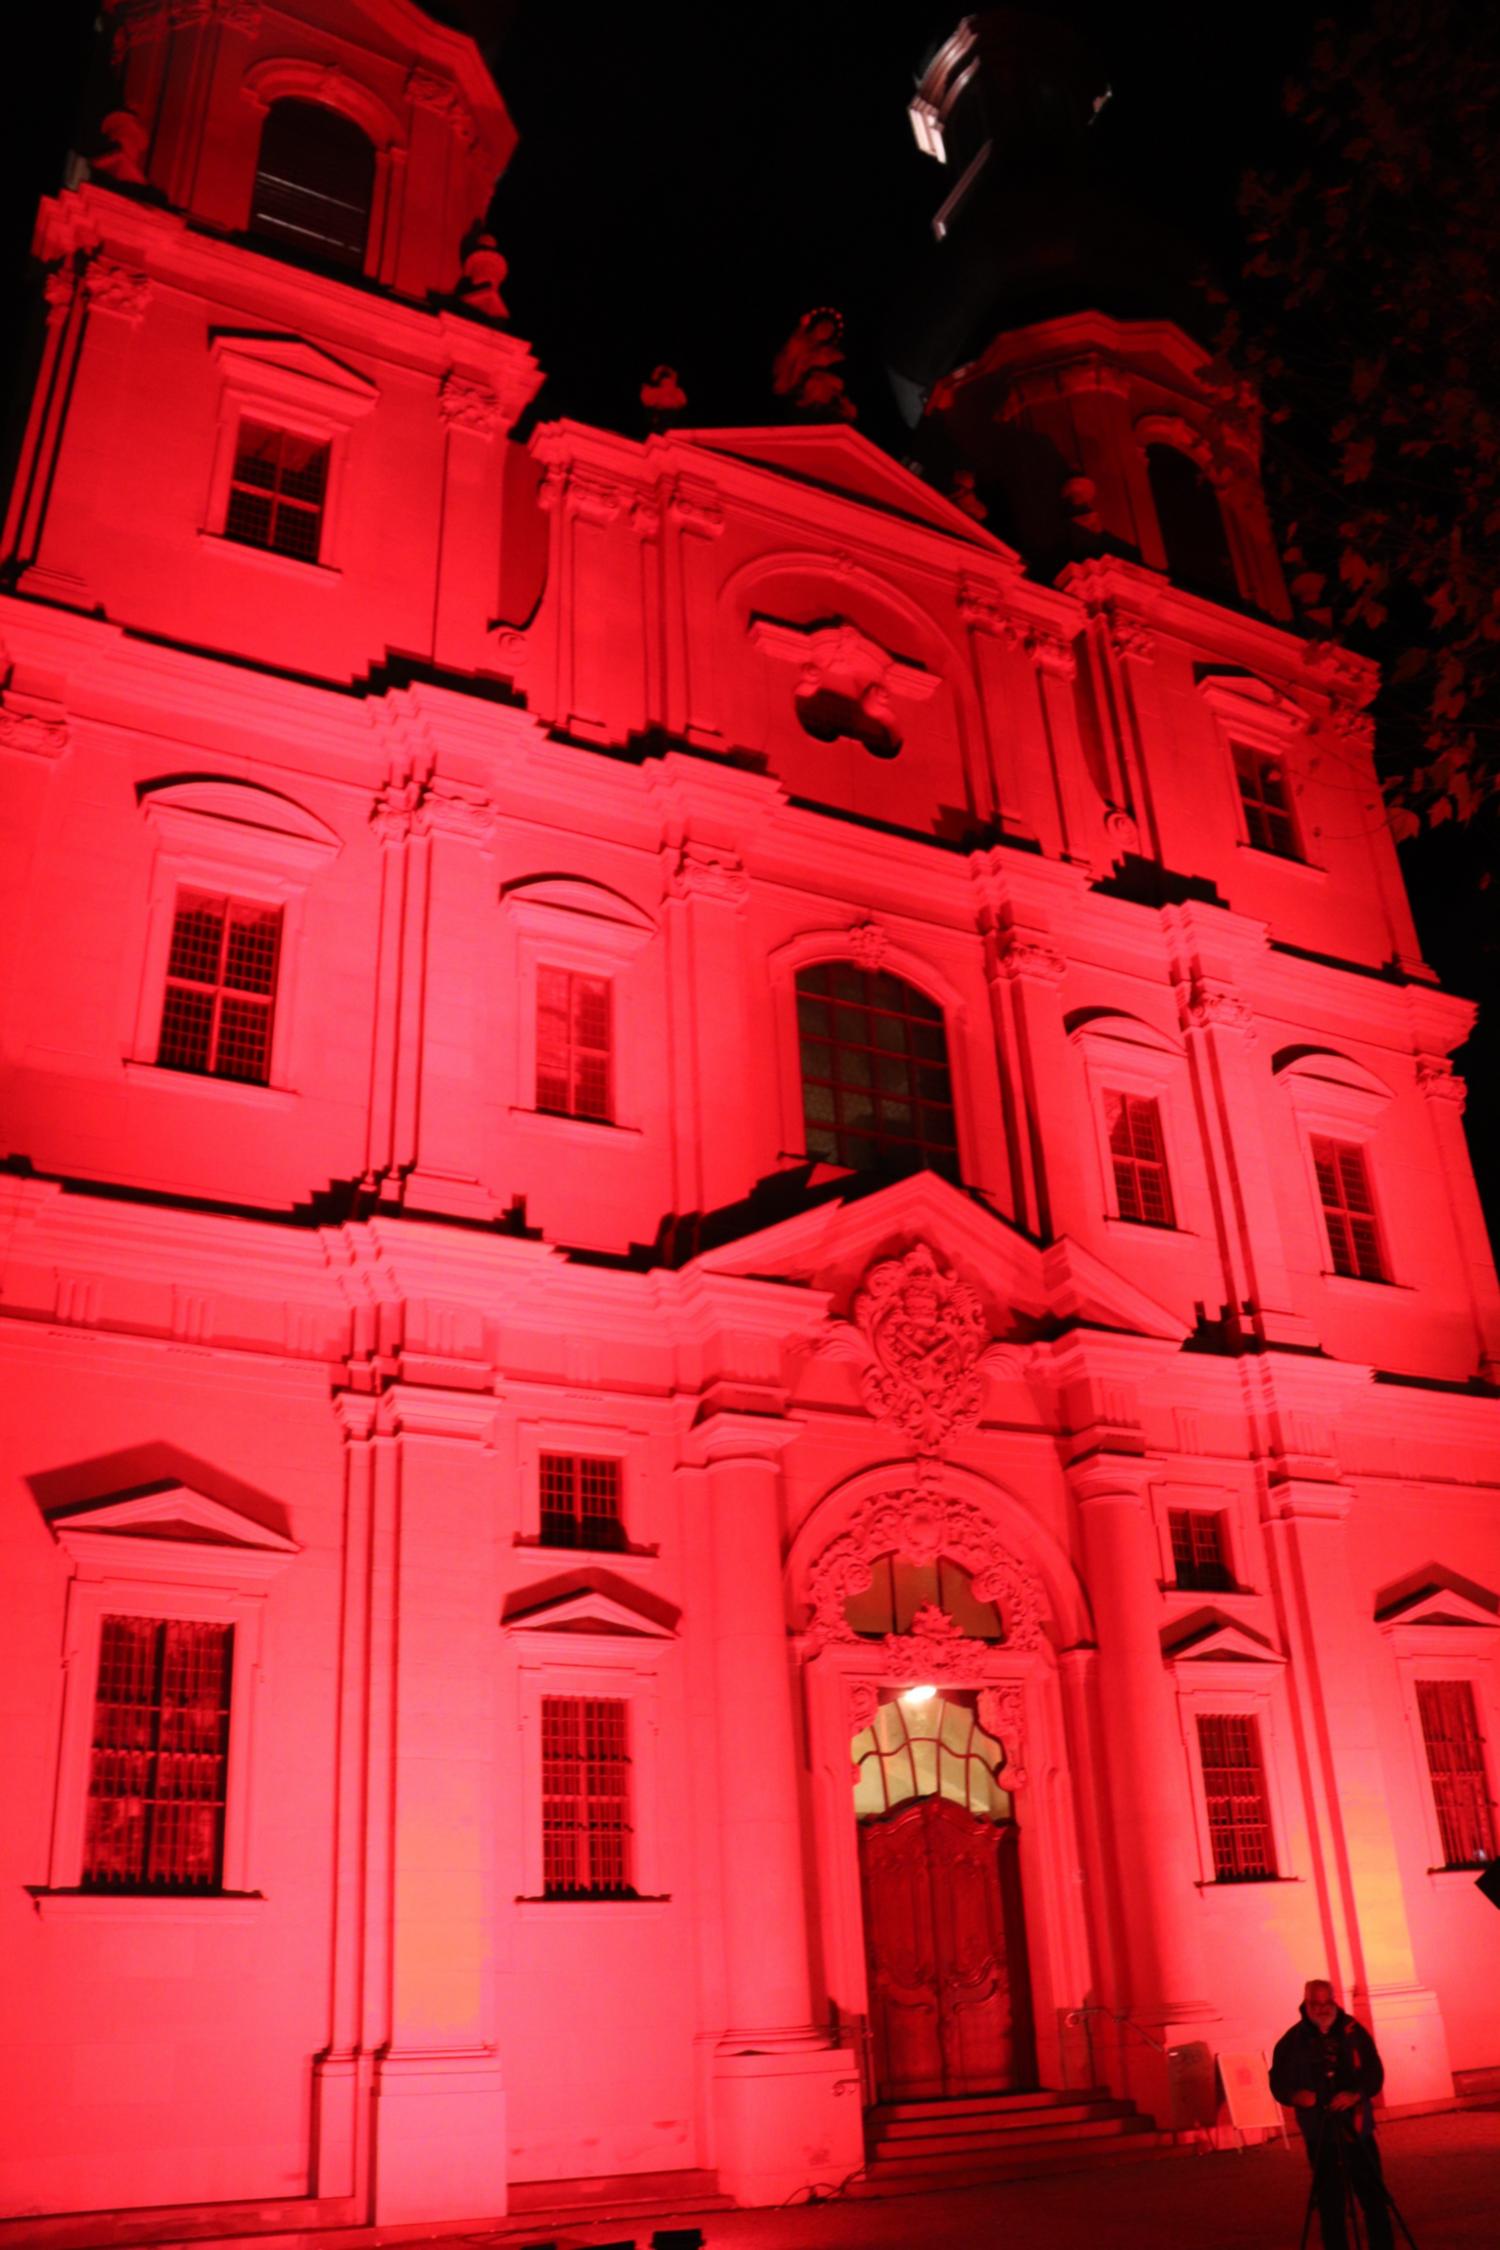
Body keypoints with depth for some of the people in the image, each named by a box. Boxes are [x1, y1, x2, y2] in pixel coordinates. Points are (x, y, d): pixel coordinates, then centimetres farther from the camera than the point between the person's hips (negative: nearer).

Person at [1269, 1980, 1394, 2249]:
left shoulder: (1353, 2031, -2)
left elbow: (1375, 2072, -5)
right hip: (1319, 2133, 0)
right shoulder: (1292, 2040, -3)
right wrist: (1294, 2095, -21)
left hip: (1358, 2128, 1)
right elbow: (1278, 2082, 0)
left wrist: (1356, 2094, -23)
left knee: (1373, 2197, 4)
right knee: (1329, 2203, 4)